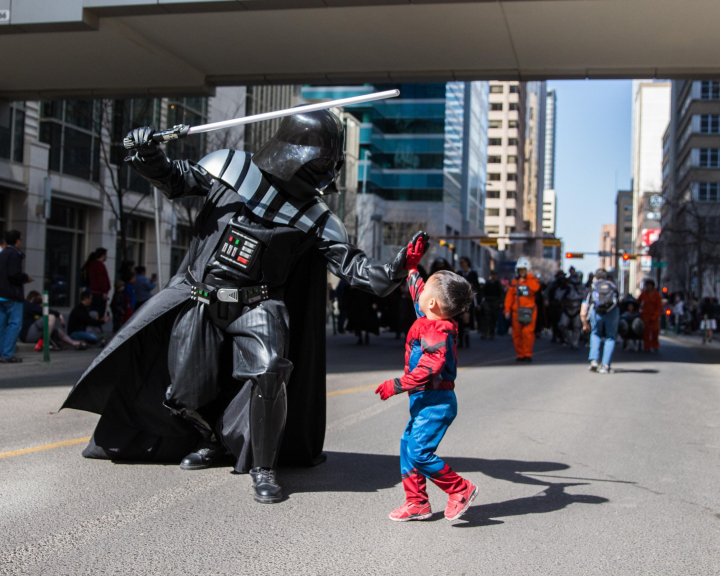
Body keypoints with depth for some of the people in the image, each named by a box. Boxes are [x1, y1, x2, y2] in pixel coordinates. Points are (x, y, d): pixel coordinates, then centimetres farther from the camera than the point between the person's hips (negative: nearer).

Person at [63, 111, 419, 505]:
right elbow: (176, 180, 10)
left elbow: (349, 262, -8)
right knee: (186, 392, 4)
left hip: (256, 307, -1)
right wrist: (148, 155, -9)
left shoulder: (315, 218, -2)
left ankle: (263, 467, -7)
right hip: (198, 301, 1)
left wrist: (389, 274, -25)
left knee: (268, 373, -27)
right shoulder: (230, 167, -2)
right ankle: (212, 439, 39)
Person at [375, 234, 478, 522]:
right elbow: (416, 289, 26)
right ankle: (417, 503, 16)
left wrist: (398, 385, -25)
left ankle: (460, 490, 1)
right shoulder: (429, 320, 9)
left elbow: (429, 369, -26)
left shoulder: (437, 332, -20)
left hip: (436, 403, -10)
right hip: (425, 401, 10)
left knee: (419, 452, -12)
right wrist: (412, 264, 30)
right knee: (408, 445, 10)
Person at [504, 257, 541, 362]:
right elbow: (509, 296, 10)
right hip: (516, 311, 3)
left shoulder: (532, 280, 6)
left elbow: (535, 288, -18)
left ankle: (528, 354, -5)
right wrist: (507, 310, 2)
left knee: (527, 332, -13)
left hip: (529, 311, -3)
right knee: (517, 334, 2)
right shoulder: (514, 282, 13)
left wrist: (528, 277, -10)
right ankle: (520, 355, 10)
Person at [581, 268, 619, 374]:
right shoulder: (613, 288, 33)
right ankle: (605, 365, 4)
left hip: (596, 311, 0)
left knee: (595, 334, 24)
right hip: (612, 312, 0)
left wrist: (585, 325, 43)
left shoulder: (592, 290, 30)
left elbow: (583, 314, 26)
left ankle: (594, 360, 10)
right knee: (610, 337, 15)